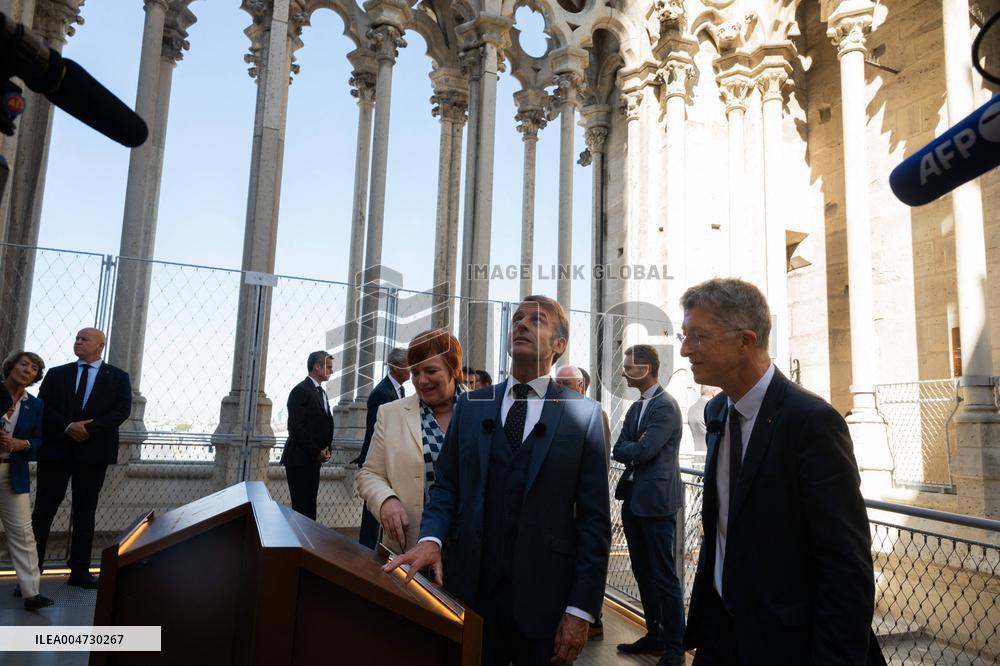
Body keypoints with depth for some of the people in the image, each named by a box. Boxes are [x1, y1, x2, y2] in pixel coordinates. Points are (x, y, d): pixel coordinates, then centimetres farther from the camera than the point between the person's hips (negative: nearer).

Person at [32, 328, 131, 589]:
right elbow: (42, 406, 0)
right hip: (56, 449, 1)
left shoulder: (118, 377, 6)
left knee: (85, 514, 6)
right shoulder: (56, 374, 11)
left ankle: (79, 571, 12)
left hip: (93, 451, -1)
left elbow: (123, 409, -6)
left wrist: (90, 428, -17)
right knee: (43, 511, 4)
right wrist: (68, 427, -16)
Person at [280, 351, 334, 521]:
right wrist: (317, 452, -14)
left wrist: (326, 448, 2)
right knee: (302, 507, -6)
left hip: (314, 458, 9)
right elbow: (297, 427, -17)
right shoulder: (300, 390, -11)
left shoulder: (321, 392, 16)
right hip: (301, 458, -8)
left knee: (309, 506, 9)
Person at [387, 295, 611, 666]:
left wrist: (581, 609, -9)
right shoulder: (470, 406, 8)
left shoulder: (583, 414, -3)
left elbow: (594, 518, -5)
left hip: (543, 596, -2)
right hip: (470, 590, 3)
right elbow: (446, 485, 8)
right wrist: (431, 538, -11)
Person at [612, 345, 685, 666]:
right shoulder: (635, 408, 13)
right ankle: (654, 635, 31)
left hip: (656, 500, -9)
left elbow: (643, 451, -21)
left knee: (663, 576, 1)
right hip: (633, 498, 9)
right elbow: (618, 450, 7)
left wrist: (627, 449, -2)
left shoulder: (665, 405, -14)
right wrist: (635, 449, -12)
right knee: (643, 573, 17)